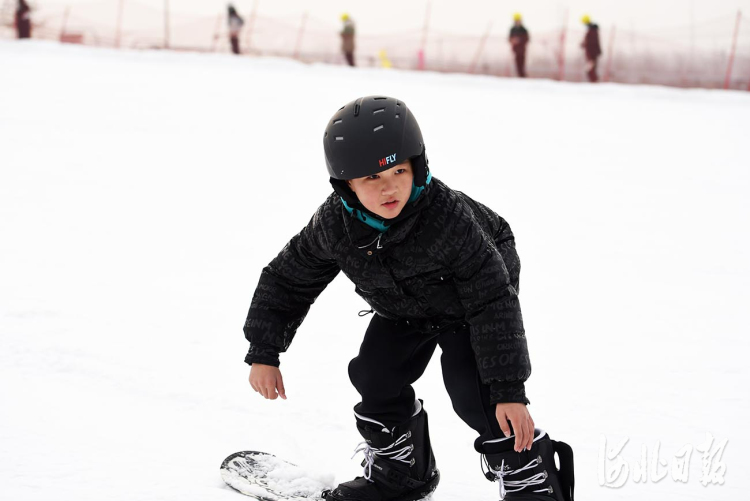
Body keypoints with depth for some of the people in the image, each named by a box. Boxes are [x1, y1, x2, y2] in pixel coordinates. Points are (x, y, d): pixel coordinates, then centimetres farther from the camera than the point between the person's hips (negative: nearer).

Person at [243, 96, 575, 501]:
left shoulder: (448, 217, -40)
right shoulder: (334, 225, -26)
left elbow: (492, 303, -36)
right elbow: (287, 280, -8)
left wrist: (509, 389, -38)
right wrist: (263, 352, -12)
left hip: (467, 302, -5)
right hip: (402, 311, 6)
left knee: (472, 388, -20)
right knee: (375, 376, 1)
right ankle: (399, 469, 27)